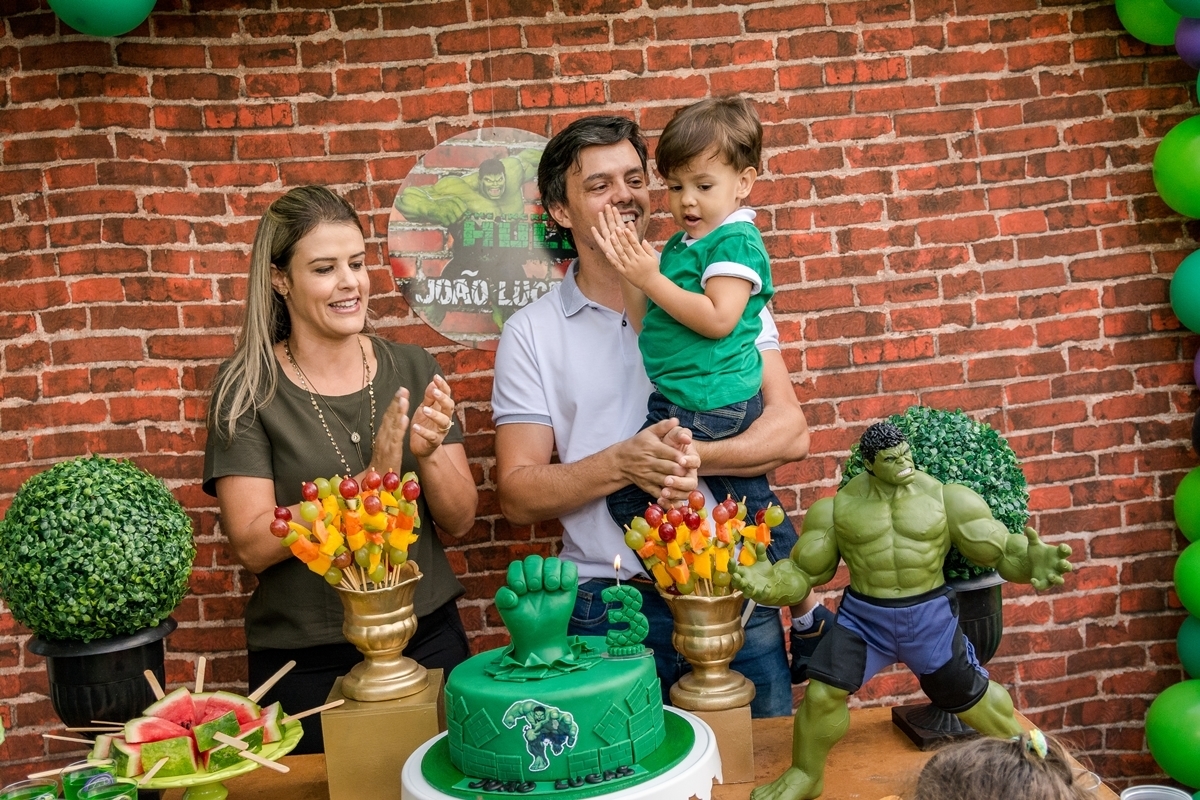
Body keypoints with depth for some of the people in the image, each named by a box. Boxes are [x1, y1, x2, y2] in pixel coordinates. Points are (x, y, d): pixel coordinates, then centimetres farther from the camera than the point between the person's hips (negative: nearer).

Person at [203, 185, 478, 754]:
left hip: (426, 638, 3)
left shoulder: (412, 369, 0)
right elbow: (252, 546, -15)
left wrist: (427, 454, -19)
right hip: (306, 663, -2)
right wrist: (369, 480, -24)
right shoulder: (247, 387, -8)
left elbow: (460, 521, 0)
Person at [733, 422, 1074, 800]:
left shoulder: (946, 496, -9)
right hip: (862, 616, 0)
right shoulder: (836, 507, -8)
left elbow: (1000, 548, -9)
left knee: (968, 693, 16)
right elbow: (804, 570, -1)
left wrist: (1031, 559, -32)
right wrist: (766, 581, -22)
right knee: (821, 693, -11)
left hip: (930, 615, 0)